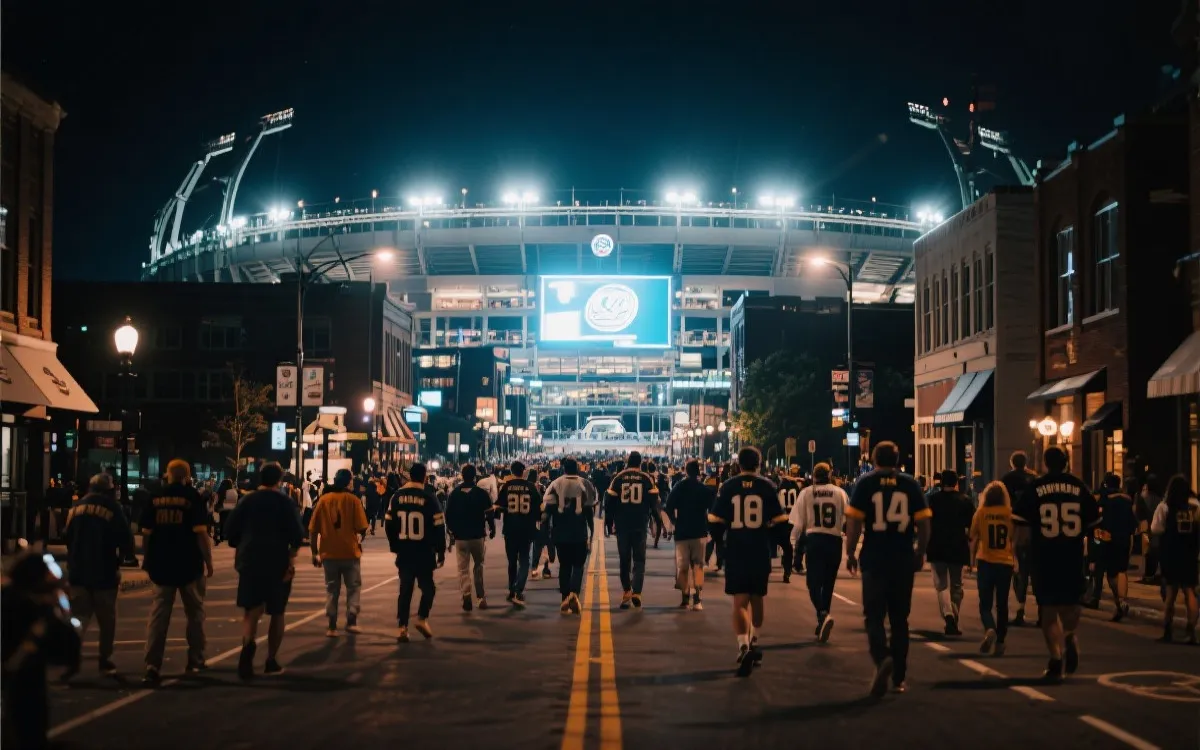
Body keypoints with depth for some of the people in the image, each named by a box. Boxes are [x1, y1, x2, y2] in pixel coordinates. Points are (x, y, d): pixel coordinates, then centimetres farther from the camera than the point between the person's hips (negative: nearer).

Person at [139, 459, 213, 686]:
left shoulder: (155, 498, 3)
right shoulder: (192, 497, -7)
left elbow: (146, 532, 6)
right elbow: (201, 533, -13)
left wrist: (150, 559, 19)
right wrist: (208, 561, -5)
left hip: (161, 564, 2)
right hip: (189, 564, -2)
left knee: (158, 614, 3)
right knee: (194, 612, 15)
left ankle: (152, 666, -10)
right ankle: (195, 661, 22)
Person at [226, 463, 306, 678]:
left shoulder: (247, 500, 6)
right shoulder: (286, 502, 0)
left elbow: (231, 530, 6)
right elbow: (297, 534, -11)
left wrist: (239, 552, 20)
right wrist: (291, 559, -6)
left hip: (250, 562, 1)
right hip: (278, 563, -1)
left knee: (251, 610, -2)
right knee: (277, 613, 13)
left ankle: (248, 643, -32)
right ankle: (271, 661, 14)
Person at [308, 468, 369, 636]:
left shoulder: (323, 500, 3)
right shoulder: (352, 499, -5)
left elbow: (313, 530, 1)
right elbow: (362, 528, -10)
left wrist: (315, 553, 9)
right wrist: (359, 539, 11)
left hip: (329, 553, 2)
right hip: (350, 552, -2)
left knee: (332, 590, 10)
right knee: (354, 587, 13)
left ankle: (332, 627, 7)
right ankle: (351, 621, 3)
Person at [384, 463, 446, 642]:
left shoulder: (397, 496, 3)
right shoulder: (429, 498, -8)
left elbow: (388, 524, 7)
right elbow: (438, 526, -9)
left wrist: (394, 546, 18)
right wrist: (441, 551, 0)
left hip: (404, 552, 3)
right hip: (424, 553, -3)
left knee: (405, 589, 9)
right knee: (427, 587, 13)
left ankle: (402, 627, 3)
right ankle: (422, 618, -3)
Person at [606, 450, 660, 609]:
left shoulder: (618, 478, 0)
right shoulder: (647, 479, -2)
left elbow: (610, 502, 0)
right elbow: (654, 501, -3)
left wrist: (609, 522, 9)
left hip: (622, 525, 1)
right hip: (640, 525, -1)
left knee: (625, 559, 13)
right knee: (639, 559, 3)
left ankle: (626, 593, 16)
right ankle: (636, 592, -14)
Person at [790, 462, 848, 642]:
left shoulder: (806, 493, 1)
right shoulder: (840, 492, 3)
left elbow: (798, 524, 0)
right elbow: (848, 519, 2)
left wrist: (795, 545, 9)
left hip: (814, 540, -2)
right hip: (834, 541, 2)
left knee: (814, 582, 1)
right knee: (828, 583, 14)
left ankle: (823, 614, -25)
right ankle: (822, 624, 20)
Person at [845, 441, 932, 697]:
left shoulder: (865, 482, -2)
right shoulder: (910, 484, 3)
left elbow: (854, 521, -8)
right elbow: (923, 522, 0)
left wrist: (850, 552, 2)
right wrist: (920, 553, 12)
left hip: (874, 560, -2)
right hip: (903, 560, 2)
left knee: (874, 615, 3)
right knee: (899, 618, 13)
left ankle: (882, 658, -25)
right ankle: (899, 678, 17)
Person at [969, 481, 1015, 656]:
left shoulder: (980, 513, -3)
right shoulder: (1010, 513, -2)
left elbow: (974, 539, 3)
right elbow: (1015, 539, 4)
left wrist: (972, 560, 14)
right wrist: (1015, 558, 19)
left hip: (985, 562, -1)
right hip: (1005, 563, 1)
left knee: (985, 603, 4)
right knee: (1002, 604, 13)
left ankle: (990, 630, -24)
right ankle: (1000, 642, 13)